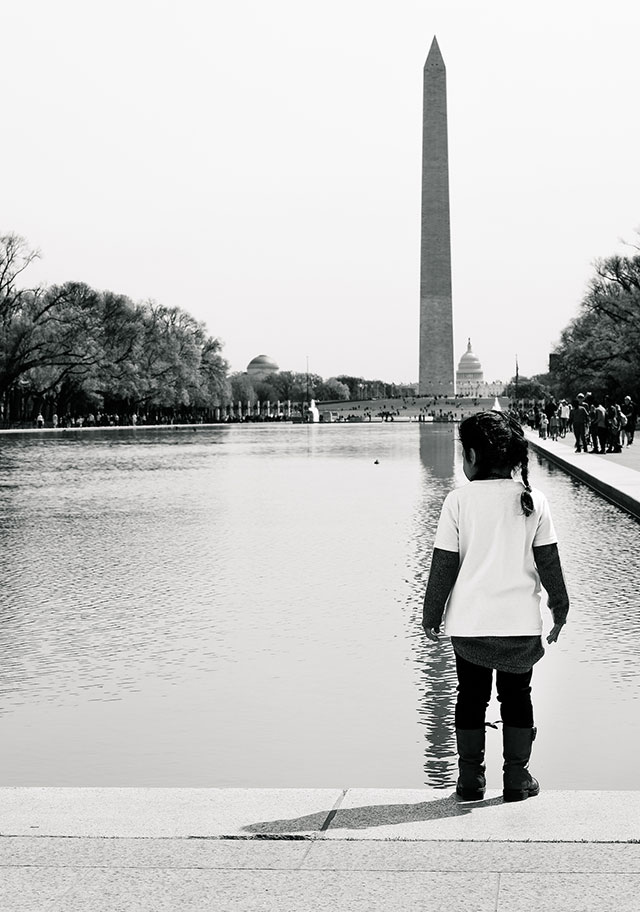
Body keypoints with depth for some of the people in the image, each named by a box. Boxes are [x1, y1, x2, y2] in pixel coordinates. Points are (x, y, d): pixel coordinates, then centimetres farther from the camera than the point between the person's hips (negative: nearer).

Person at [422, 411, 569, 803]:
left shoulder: (459, 500, -8)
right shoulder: (533, 499, -3)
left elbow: (444, 566, -6)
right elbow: (549, 563, 0)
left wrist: (431, 615, 4)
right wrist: (560, 608, 13)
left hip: (469, 623, -1)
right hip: (521, 622, 1)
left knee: (471, 698, 13)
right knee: (517, 697, 15)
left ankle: (471, 780, 18)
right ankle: (517, 778, 19)